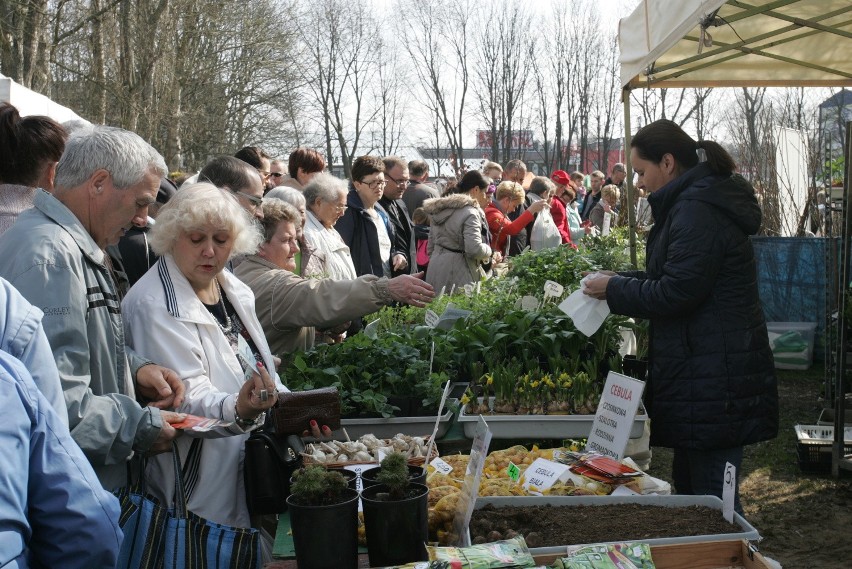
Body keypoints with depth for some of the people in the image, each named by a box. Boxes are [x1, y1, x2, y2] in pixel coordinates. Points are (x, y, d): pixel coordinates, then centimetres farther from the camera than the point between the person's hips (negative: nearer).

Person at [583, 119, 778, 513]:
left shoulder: (696, 210, -18)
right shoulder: (704, 201, 16)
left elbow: (675, 292, -21)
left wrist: (615, 290, -7)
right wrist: (622, 281, 12)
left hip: (711, 379, -11)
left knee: (709, 494, -3)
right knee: (688, 482, 18)